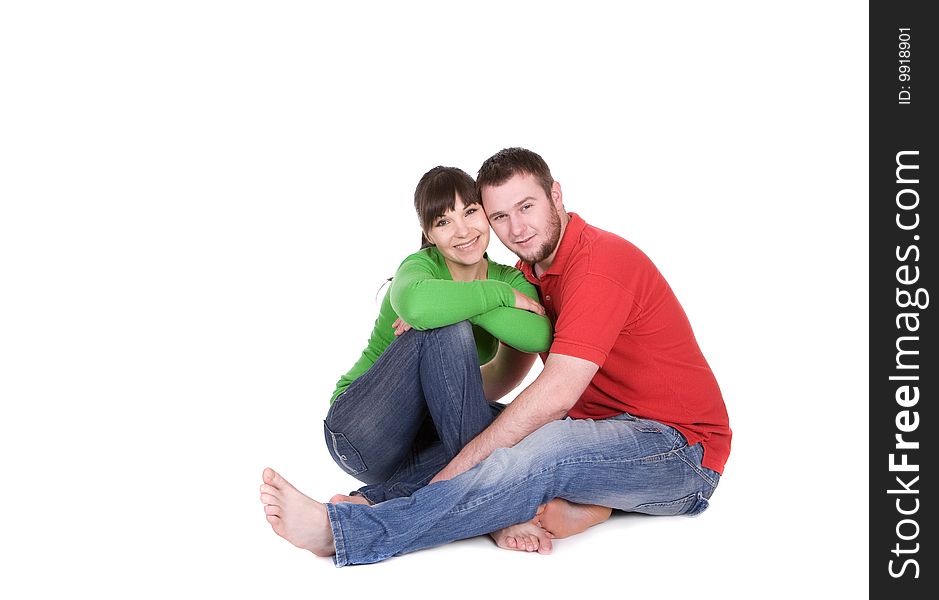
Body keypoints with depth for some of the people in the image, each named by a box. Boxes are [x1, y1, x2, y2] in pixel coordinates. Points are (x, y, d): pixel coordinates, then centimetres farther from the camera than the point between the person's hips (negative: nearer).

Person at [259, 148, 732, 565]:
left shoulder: (600, 260, -19)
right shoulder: (531, 274, 11)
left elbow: (555, 394, -27)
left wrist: (457, 467, -26)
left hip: (680, 447, -9)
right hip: (605, 433, 9)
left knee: (541, 451, -35)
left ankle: (340, 531, -39)